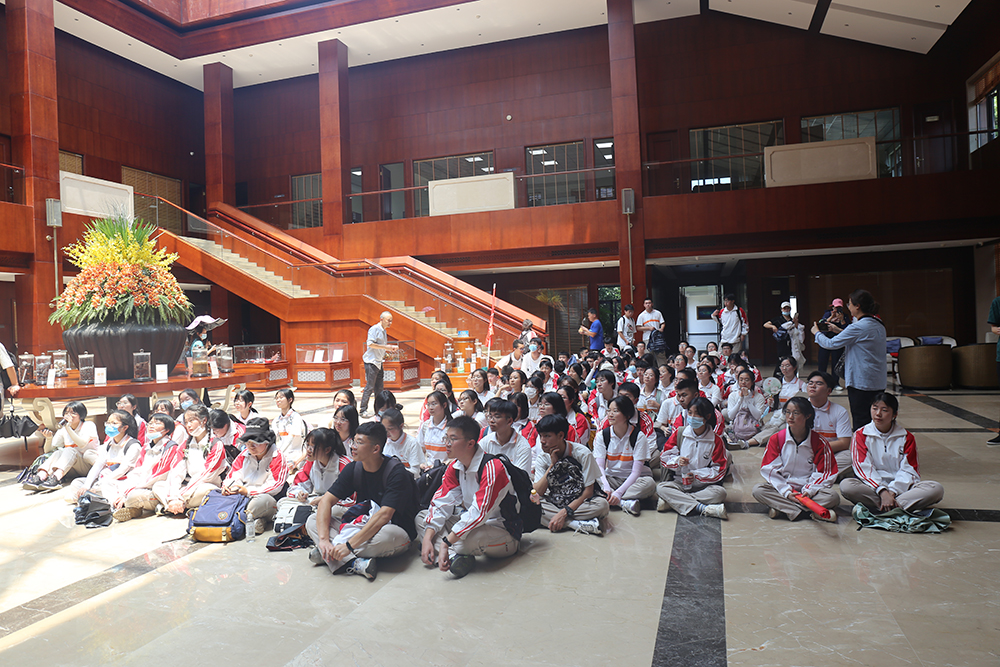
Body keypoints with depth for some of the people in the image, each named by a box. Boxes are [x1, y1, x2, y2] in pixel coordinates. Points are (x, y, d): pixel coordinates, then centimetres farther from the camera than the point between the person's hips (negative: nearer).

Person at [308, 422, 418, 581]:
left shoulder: (396, 472, -20)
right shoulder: (353, 468, -2)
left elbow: (384, 516, -29)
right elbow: (326, 501, -8)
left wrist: (349, 545, -35)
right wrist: (324, 539, -24)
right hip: (361, 528, 6)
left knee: (388, 534, -41)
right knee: (312, 521, -10)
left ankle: (326, 554, -23)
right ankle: (355, 563, -32)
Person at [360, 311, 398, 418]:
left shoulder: (383, 331, 17)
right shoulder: (374, 329, -11)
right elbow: (370, 344, -21)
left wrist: (391, 347, 12)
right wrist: (385, 347, -22)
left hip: (378, 362, 9)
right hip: (371, 362, -9)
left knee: (379, 388, 11)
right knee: (369, 387, -9)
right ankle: (363, 411, -6)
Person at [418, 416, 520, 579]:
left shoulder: (492, 468, -24)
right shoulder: (454, 467, 1)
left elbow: (479, 512, -31)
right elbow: (441, 502, -1)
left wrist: (446, 543, -33)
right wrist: (427, 538, -13)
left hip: (503, 531, -8)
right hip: (472, 523, 8)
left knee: (468, 539, -40)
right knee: (422, 517, 0)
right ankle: (453, 557, -23)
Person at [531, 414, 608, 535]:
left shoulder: (582, 453, -14)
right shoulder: (542, 459, -2)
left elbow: (588, 490, -15)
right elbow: (536, 493, -12)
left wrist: (564, 512, -24)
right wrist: (552, 465, -18)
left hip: (580, 501, -3)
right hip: (554, 502, 3)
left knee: (602, 505, -34)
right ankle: (578, 524, -31)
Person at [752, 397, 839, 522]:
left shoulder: (820, 442, -2)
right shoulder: (776, 439, -2)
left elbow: (823, 473, -1)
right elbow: (769, 469, -5)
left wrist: (808, 491, -17)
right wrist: (787, 492, -17)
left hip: (808, 489, 0)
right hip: (782, 487, 0)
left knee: (833, 496, -27)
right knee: (758, 490, -27)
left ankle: (780, 508, -28)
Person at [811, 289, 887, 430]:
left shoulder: (858, 327, -18)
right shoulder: (878, 325, 8)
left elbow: (831, 344, -12)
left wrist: (816, 333, 5)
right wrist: (840, 331, 27)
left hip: (861, 382, -8)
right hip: (878, 383, 8)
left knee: (860, 421, -1)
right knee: (874, 421, 13)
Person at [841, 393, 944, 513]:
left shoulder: (906, 437, 8)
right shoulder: (861, 435, 3)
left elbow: (908, 470, -1)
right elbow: (864, 468, -8)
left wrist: (892, 491, -19)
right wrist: (883, 492, -23)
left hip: (900, 487, 2)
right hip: (873, 487, -2)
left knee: (936, 489, -24)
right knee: (846, 486, -32)